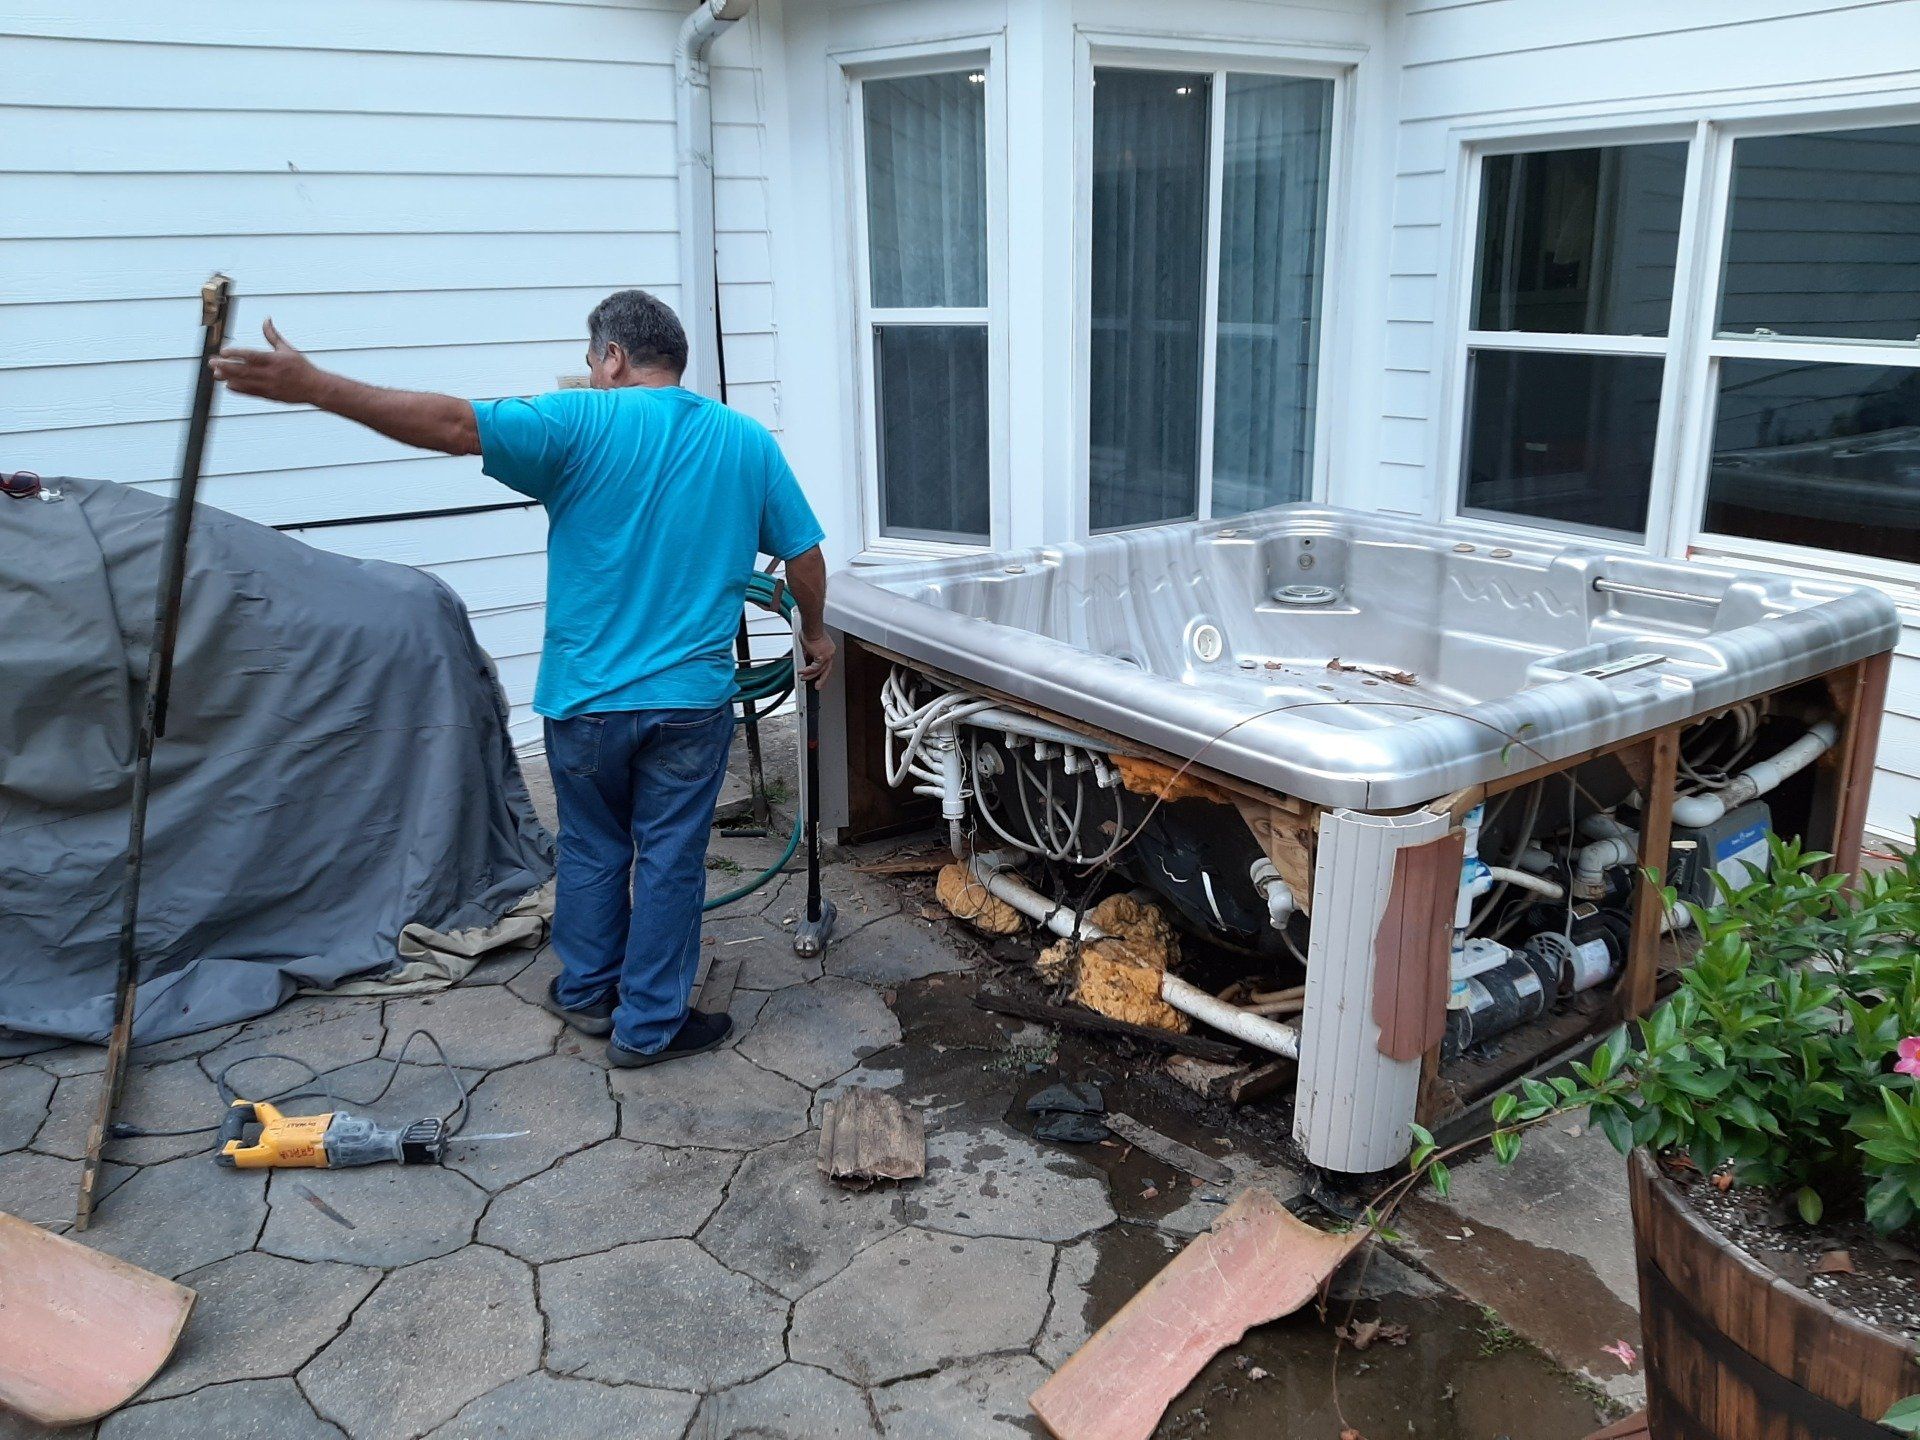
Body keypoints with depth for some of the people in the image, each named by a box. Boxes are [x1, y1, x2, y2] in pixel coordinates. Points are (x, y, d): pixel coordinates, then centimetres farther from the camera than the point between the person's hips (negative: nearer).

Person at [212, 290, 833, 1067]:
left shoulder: (583, 422, -8)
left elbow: (453, 424, -18)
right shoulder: (747, 441, 3)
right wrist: (814, 633, 25)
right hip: (692, 699, 1)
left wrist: (311, 385, -17)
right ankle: (649, 1024, 18)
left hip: (588, 695, -1)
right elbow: (805, 553, 8)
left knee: (592, 850, 18)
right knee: (669, 859, 10)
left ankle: (586, 993, 34)